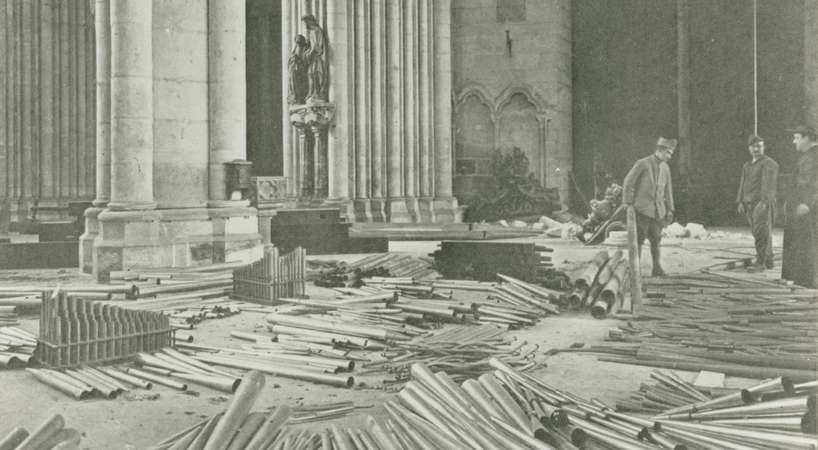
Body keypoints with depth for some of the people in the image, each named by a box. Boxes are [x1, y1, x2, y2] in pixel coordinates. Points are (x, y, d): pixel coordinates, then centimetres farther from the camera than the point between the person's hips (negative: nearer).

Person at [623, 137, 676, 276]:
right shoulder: (642, 164, -7)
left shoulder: (666, 168, 12)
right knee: (639, 239, -3)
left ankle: (657, 268, 12)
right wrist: (628, 203, -8)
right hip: (642, 208, -5)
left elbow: (668, 190, 16)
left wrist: (670, 210, 12)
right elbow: (628, 182, -7)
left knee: (656, 239, 6)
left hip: (658, 210, 5)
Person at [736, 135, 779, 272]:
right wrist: (740, 203, 3)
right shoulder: (747, 166, 17)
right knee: (758, 234, 9)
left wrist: (763, 202, -28)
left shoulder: (769, 163, -7)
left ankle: (760, 263, -11)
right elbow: (743, 184, 13)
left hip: (763, 204, -7)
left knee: (762, 233, -11)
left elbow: (768, 184, -18)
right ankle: (768, 261, 16)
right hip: (750, 204, 7)